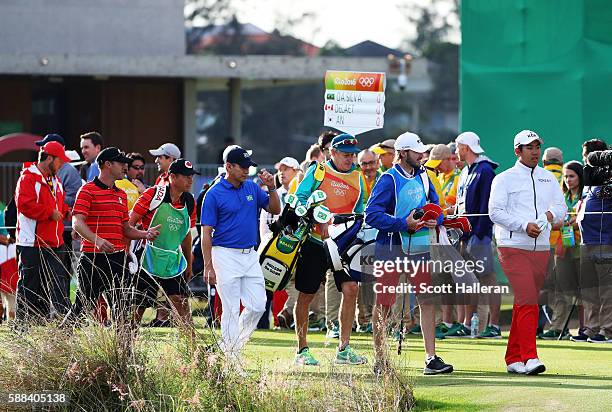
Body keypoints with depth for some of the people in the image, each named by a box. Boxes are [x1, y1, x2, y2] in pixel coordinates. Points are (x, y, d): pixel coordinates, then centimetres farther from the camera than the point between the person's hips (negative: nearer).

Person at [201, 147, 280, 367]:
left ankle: (231, 346, 19)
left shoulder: (252, 188, 9)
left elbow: (275, 209, 16)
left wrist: (271, 188, -2)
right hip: (226, 256, -6)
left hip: (250, 256, 6)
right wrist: (208, 266, -14)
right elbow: (206, 233, -9)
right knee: (231, 310, -4)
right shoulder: (214, 194, -8)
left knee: (258, 306, 2)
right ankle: (232, 360, 0)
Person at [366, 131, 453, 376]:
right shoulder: (389, 180, -10)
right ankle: (380, 361, 11)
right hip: (390, 248, -5)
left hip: (418, 248, 5)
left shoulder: (422, 177, 10)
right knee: (384, 303, 2)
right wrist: (404, 224, -22)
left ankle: (431, 359, -1)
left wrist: (434, 220, -9)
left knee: (427, 300, -2)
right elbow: (372, 215, -17)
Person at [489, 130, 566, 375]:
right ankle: (529, 357, -21)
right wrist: (524, 225, -18)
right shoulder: (504, 179, 0)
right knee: (527, 301, -16)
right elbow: (495, 212, -8)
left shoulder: (549, 178, 17)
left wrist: (551, 214, -6)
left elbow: (561, 207, 17)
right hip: (513, 248, -5)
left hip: (541, 249, 5)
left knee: (524, 304, 7)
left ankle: (513, 358, 14)